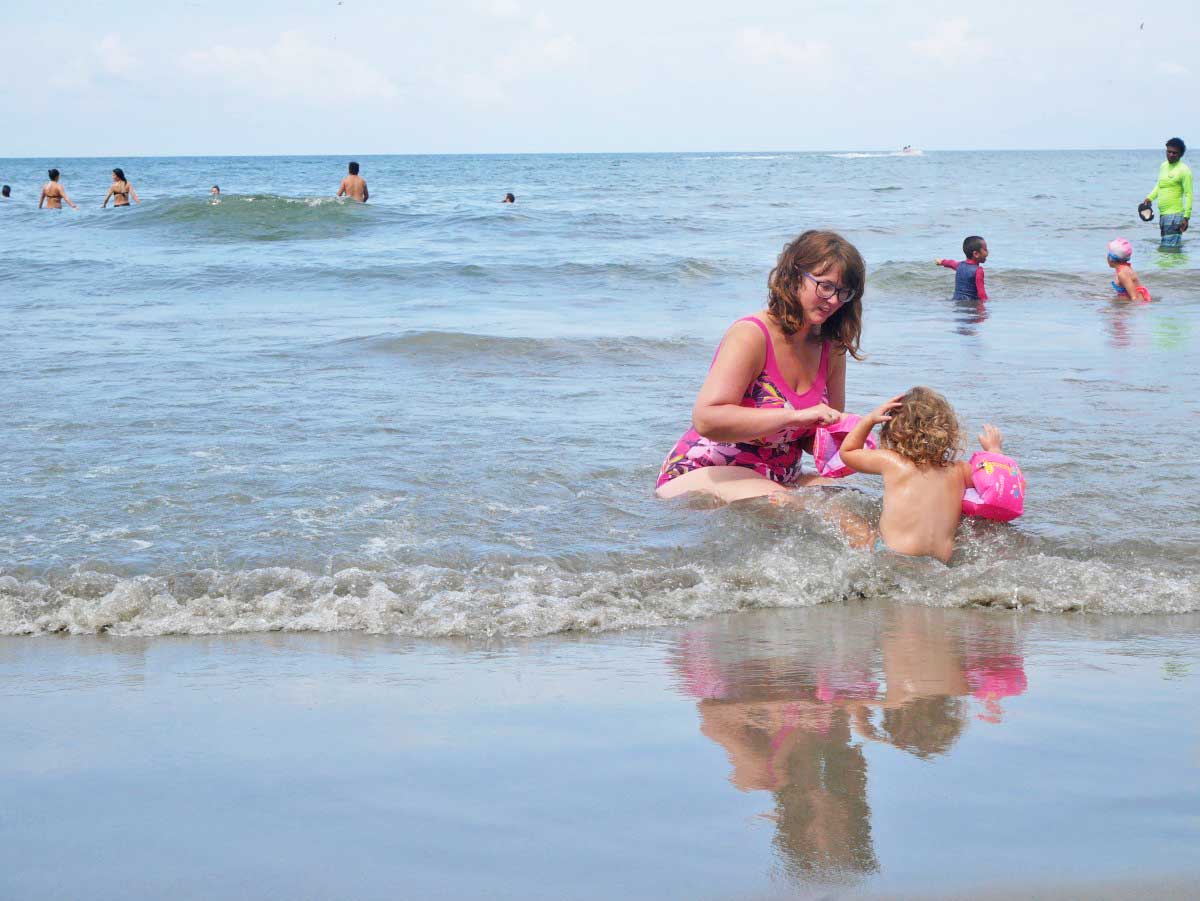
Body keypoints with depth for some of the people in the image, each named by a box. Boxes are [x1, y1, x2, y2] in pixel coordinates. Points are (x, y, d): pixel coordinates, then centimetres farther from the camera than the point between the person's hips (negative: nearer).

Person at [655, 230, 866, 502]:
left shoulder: (831, 349, 4)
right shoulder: (750, 335, -18)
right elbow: (706, 420, -31)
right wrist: (796, 416, -32)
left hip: (776, 478, 7)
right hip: (700, 476, -6)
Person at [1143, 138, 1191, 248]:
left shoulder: (1184, 170, -10)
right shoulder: (1163, 166, 14)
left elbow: (1188, 195, -12)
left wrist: (1186, 217, -17)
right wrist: (1150, 198, 13)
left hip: (1174, 215, -9)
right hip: (1162, 214, 9)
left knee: (1170, 248, -12)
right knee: (1162, 247, 12)